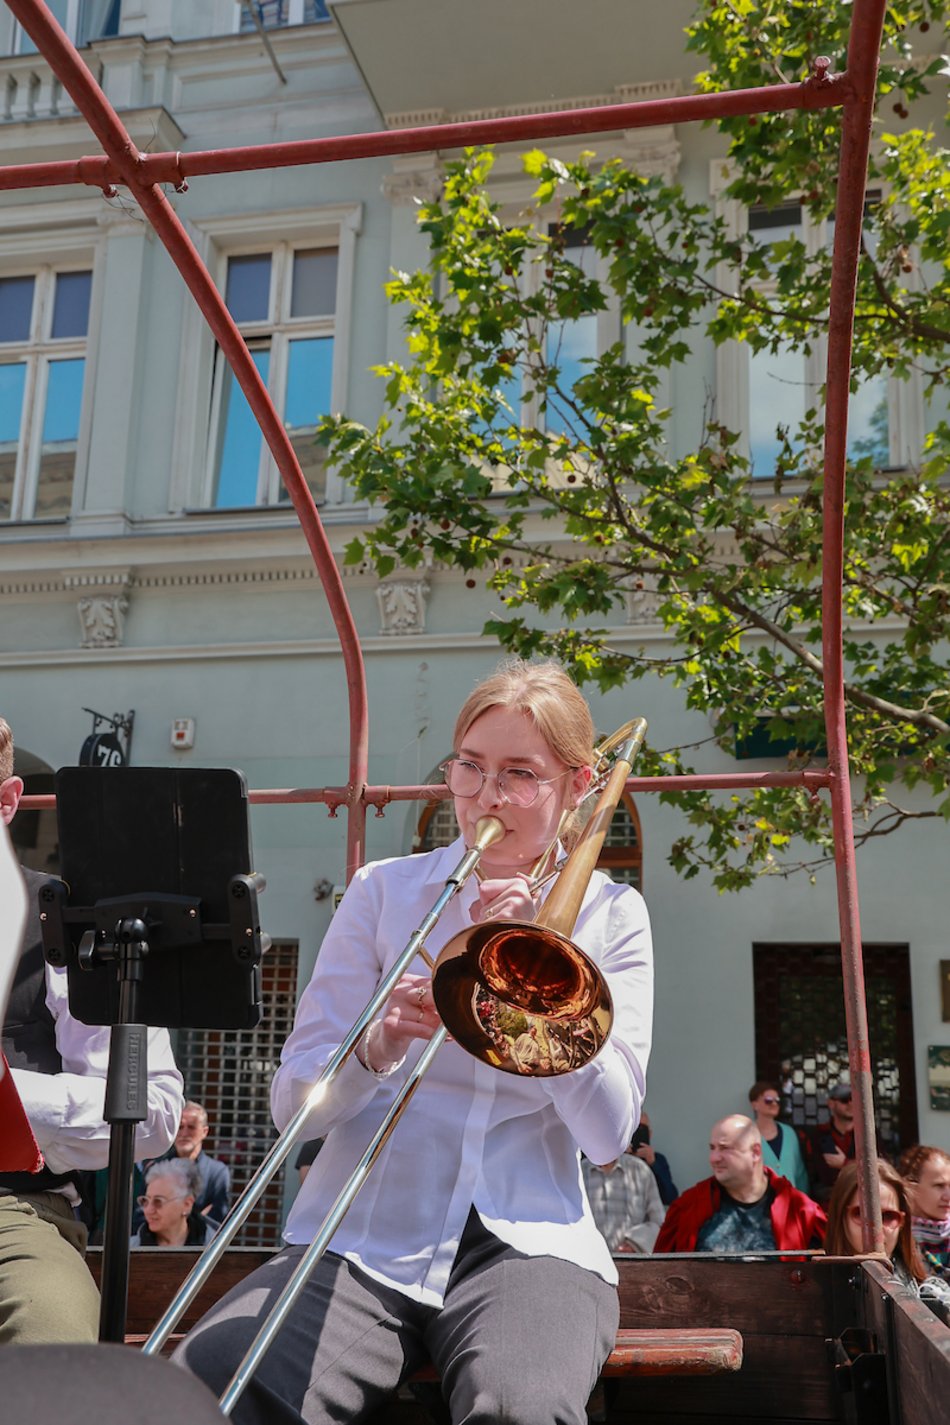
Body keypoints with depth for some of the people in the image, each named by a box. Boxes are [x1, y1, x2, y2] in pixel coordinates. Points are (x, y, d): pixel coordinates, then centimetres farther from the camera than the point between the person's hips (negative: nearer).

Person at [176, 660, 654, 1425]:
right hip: (362, 1238, 1)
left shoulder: (611, 913, 8)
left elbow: (608, 1133, -3)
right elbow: (291, 1101, 3)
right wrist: (375, 1049, -18)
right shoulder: (384, 890, 9)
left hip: (527, 1240, -1)